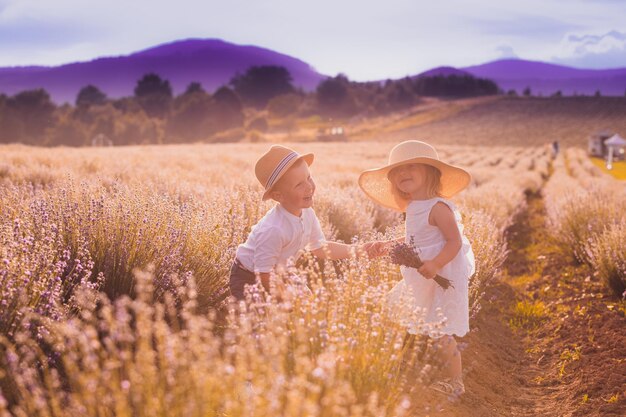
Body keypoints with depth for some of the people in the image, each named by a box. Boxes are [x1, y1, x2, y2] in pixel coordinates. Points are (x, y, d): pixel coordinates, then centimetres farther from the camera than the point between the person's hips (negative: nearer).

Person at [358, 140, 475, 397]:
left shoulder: (438, 207, -20)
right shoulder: (413, 208, 8)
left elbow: (455, 242, -23)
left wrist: (436, 264, -36)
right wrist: (389, 246, 13)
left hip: (441, 280, -10)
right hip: (420, 282, 10)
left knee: (439, 334, -3)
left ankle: (454, 382, 15)